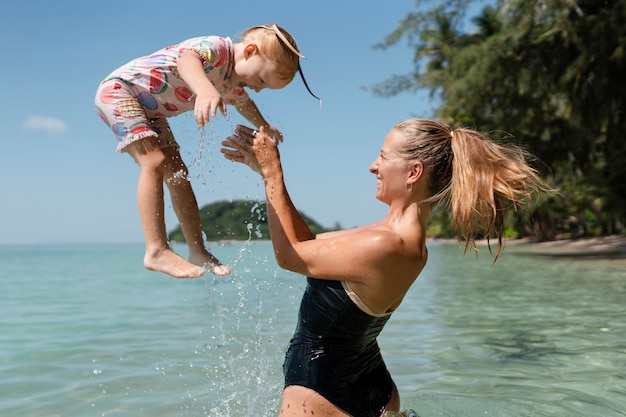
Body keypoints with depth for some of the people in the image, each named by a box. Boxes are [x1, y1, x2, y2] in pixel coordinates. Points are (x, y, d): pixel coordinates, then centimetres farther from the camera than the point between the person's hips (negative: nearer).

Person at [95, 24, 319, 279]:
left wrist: (264, 127, 41)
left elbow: (243, 102, 28)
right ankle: (156, 251, -27)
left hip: (150, 112, 9)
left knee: (177, 175, 3)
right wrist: (205, 89, -71)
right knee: (155, 162, -25)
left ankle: (198, 251, 6)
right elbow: (187, 60, -51)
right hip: (118, 89, -9)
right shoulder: (217, 47, -26)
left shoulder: (233, 84, 3)